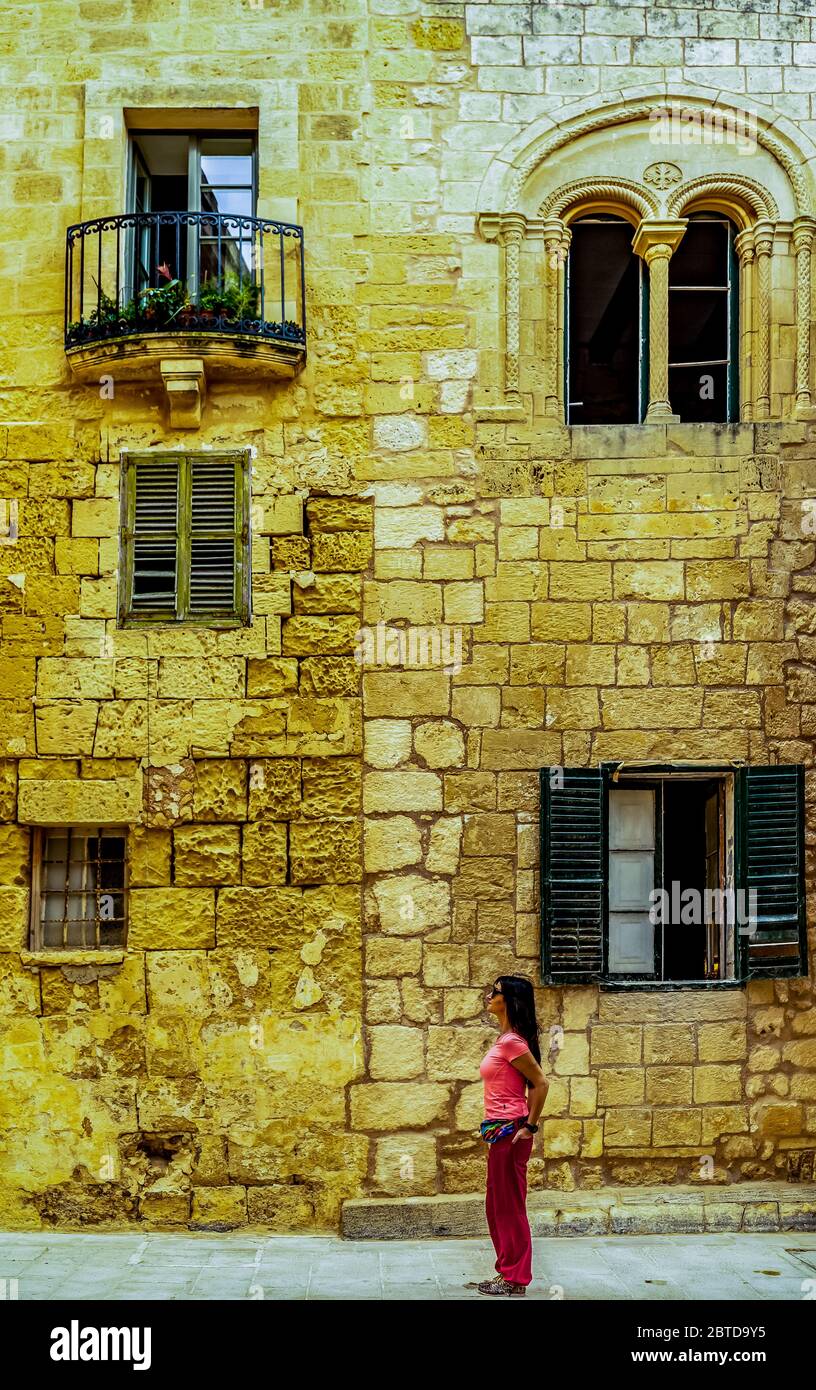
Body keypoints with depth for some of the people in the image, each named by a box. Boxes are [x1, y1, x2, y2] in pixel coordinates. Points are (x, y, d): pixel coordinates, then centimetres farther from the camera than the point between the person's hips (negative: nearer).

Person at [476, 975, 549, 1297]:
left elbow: (541, 1083, -17)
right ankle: (508, 1273, 26)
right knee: (497, 1207, 16)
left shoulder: (511, 1042, -17)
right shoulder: (504, 1039, 11)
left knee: (510, 1207, 1)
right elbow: (533, 1084, 17)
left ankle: (515, 1281, 10)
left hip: (509, 1130, -10)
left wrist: (530, 1126, -12)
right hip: (499, 1130, 10)